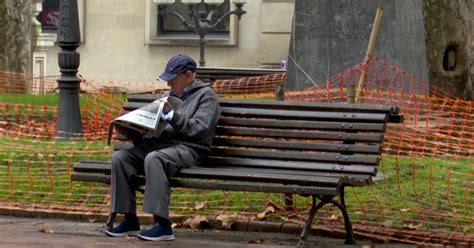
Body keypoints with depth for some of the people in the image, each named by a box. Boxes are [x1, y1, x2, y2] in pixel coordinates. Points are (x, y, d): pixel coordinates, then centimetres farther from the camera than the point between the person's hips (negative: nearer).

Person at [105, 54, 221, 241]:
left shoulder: (205, 95, 5)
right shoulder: (170, 96, 27)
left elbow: (199, 129, -11)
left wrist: (171, 115, -17)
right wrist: (132, 131, 6)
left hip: (189, 148, -7)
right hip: (158, 143, 8)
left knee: (153, 159, -37)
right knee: (119, 158, -15)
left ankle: (163, 225, -38)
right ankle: (130, 220, -14)